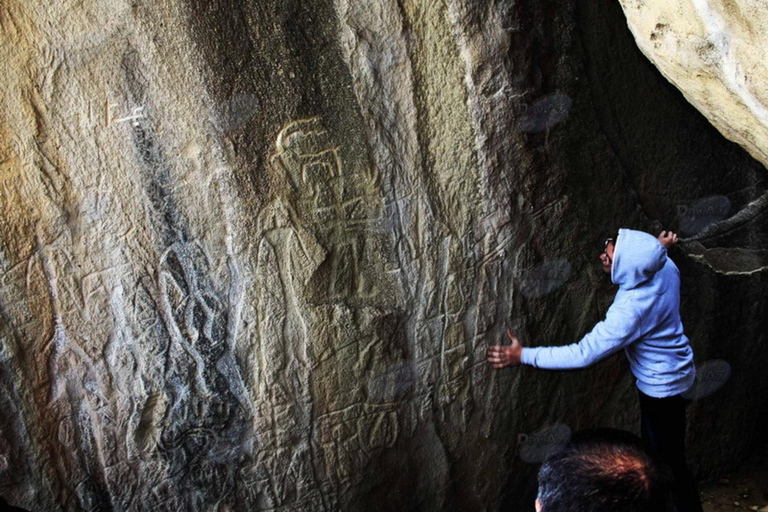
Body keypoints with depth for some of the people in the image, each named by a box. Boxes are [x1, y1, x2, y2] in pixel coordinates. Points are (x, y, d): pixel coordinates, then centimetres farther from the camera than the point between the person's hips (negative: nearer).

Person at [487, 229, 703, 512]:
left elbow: (582, 354, -34)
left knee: (668, 462, 12)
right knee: (656, 450, 26)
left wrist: (523, 355, -29)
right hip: (669, 376, 9)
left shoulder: (630, 311, -39)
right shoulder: (664, 266, -16)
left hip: (662, 387, -9)